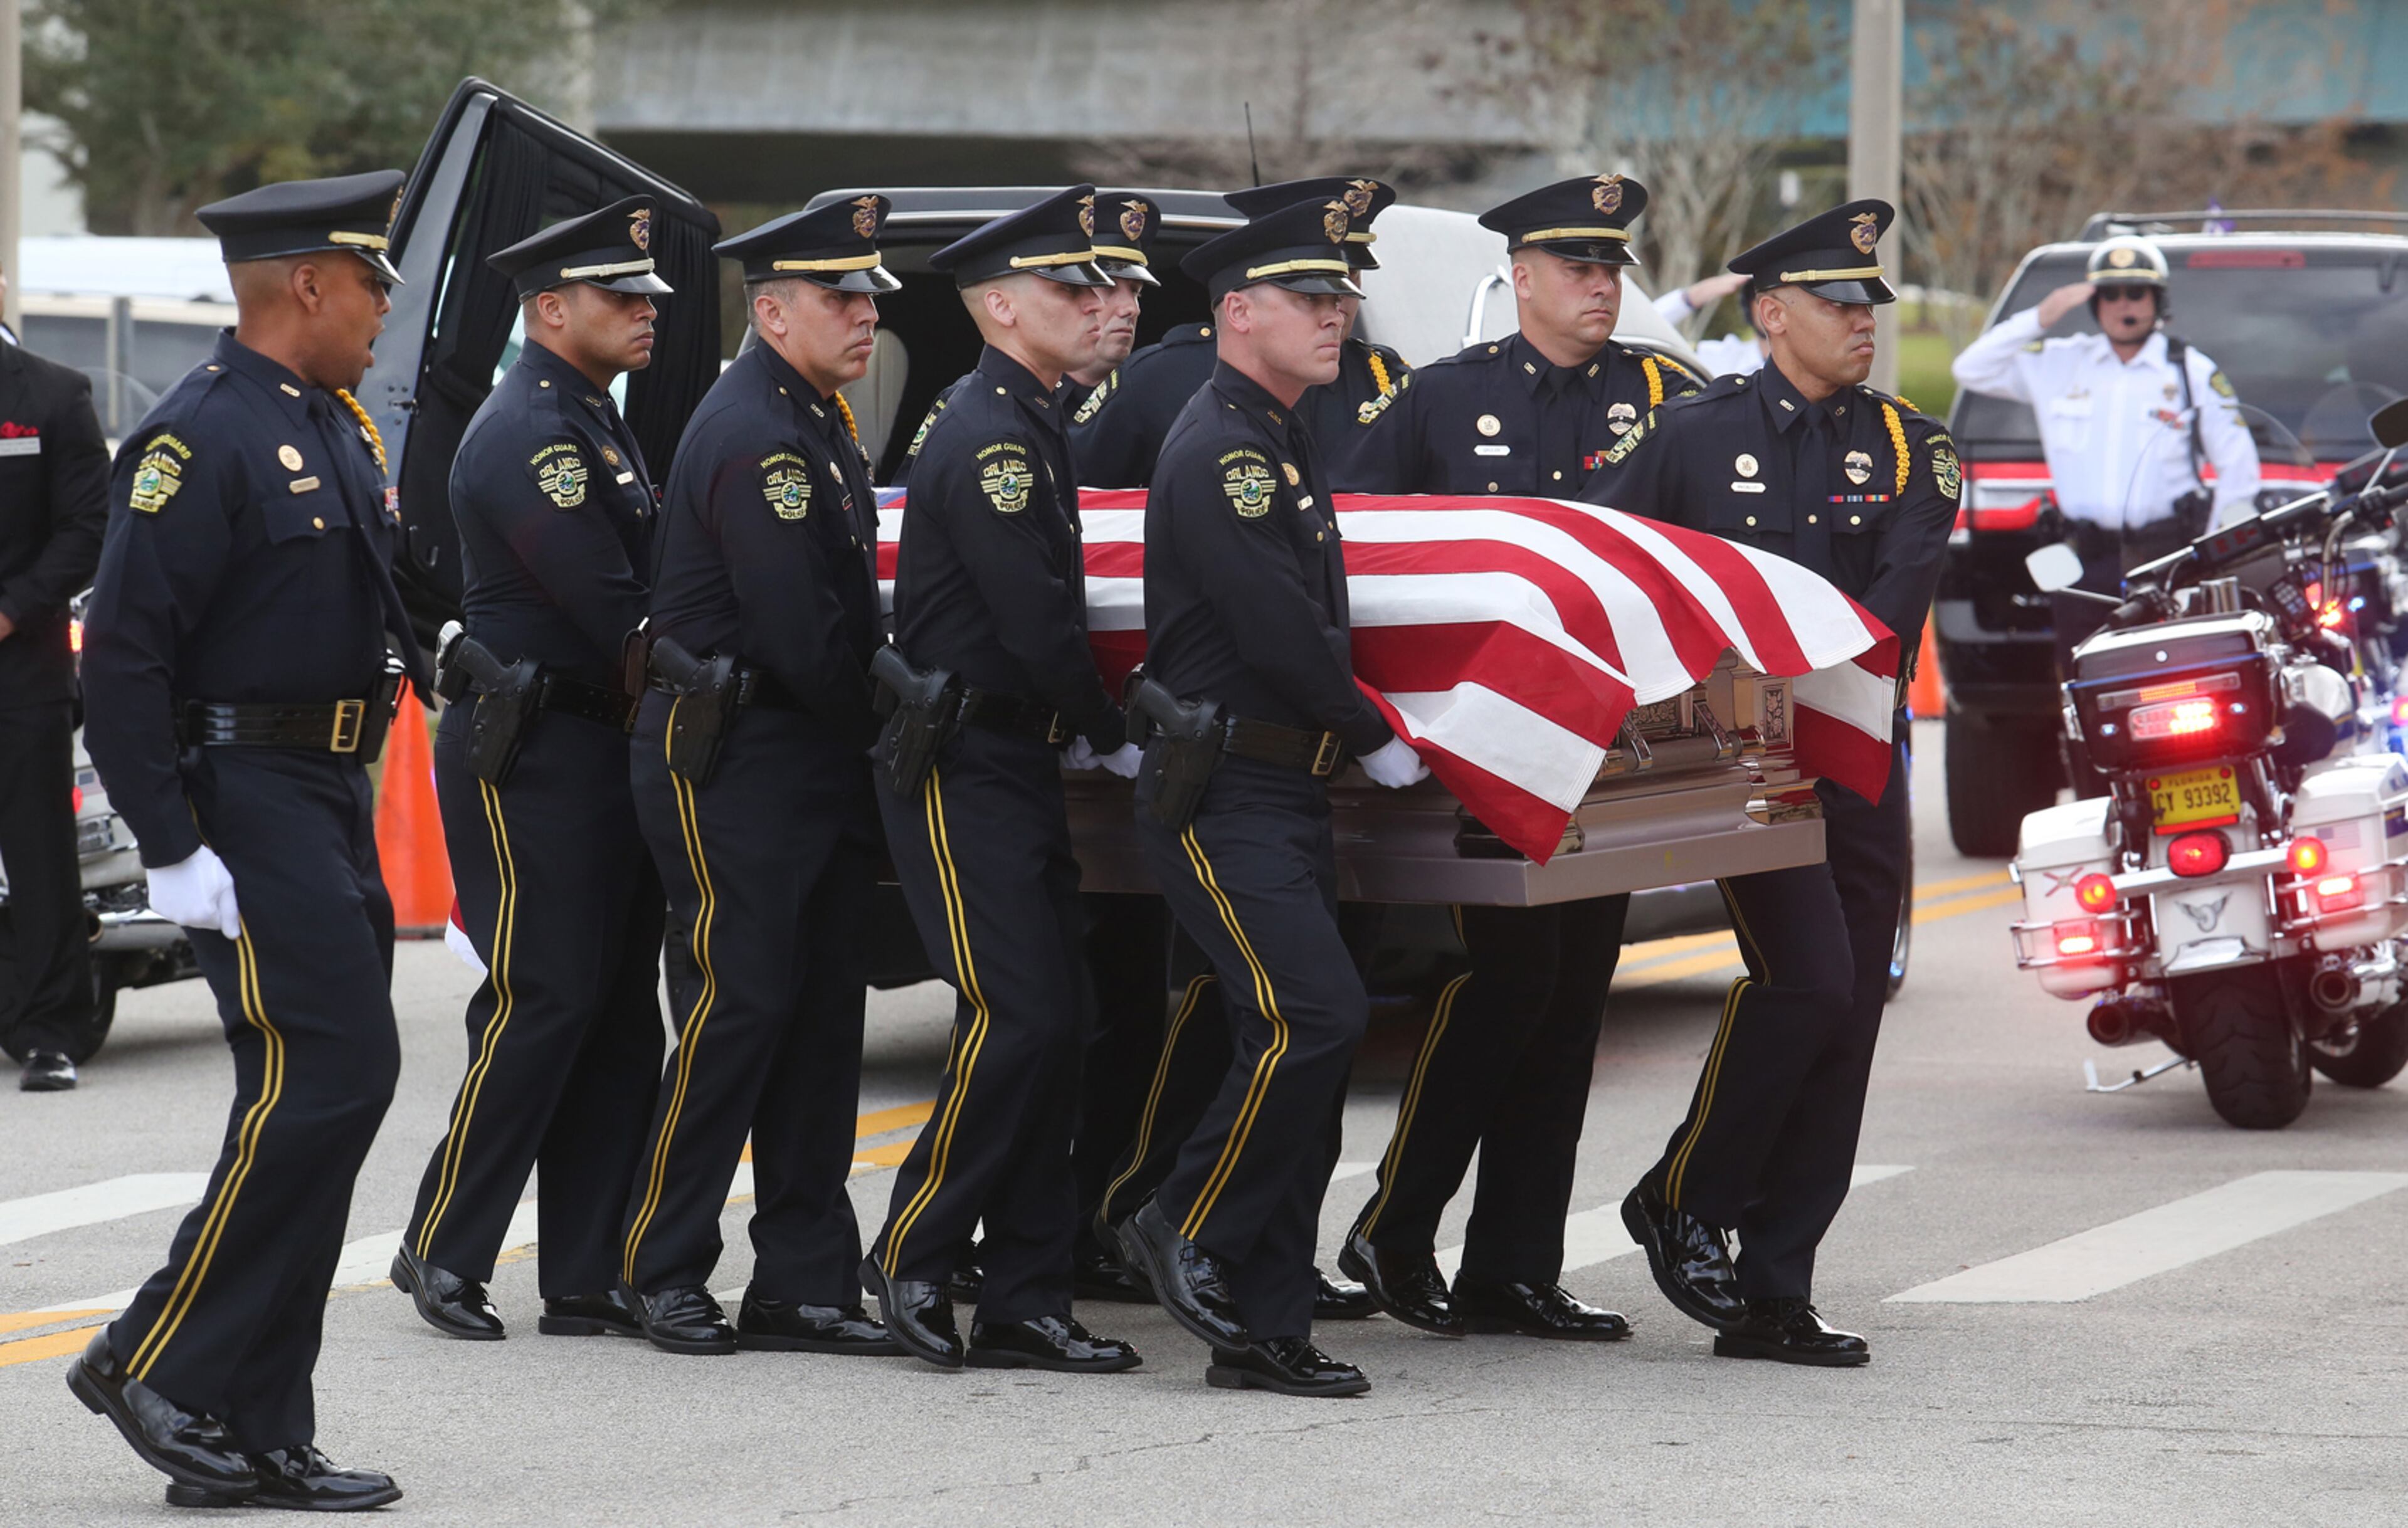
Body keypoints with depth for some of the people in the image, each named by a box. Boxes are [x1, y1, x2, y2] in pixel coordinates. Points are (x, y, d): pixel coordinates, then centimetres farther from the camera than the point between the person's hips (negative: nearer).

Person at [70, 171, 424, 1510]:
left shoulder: (342, 431, 15)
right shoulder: (204, 437, -14)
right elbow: (125, 654, -18)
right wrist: (173, 849, -21)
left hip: (336, 807, 10)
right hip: (248, 804, -10)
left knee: (321, 1094, 7)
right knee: (327, 1075, -15)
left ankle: (255, 1442, 11)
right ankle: (156, 1362, -5)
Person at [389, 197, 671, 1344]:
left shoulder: (593, 422, 18)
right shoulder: (525, 431, -15)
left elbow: (642, 585, 18)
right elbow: (609, 605, -20)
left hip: (606, 748, 10)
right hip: (531, 761, -10)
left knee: (619, 1012, 7)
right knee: (543, 1003, -8)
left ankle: (588, 1278, 10)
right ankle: (441, 1251, 2)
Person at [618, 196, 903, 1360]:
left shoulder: (815, 421, 16)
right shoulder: (752, 437, -16)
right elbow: (800, 638, -20)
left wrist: (870, 729, 9)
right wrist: (879, 717, -6)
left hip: (819, 768, 10)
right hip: (731, 767, -10)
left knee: (823, 1014, 8)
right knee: (737, 1008, -7)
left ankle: (803, 1281, 10)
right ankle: (664, 1271, 2)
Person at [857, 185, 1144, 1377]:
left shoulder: (1031, 428, 16)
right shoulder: (986, 440, -16)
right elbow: (1039, 624, -19)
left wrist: (1072, 732, 12)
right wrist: (1113, 739, -6)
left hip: (1018, 764, 10)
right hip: (960, 773, -10)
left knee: (1054, 1025, 6)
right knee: (1016, 1018, -12)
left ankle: (1025, 1302, 8)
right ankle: (911, 1256, 0)